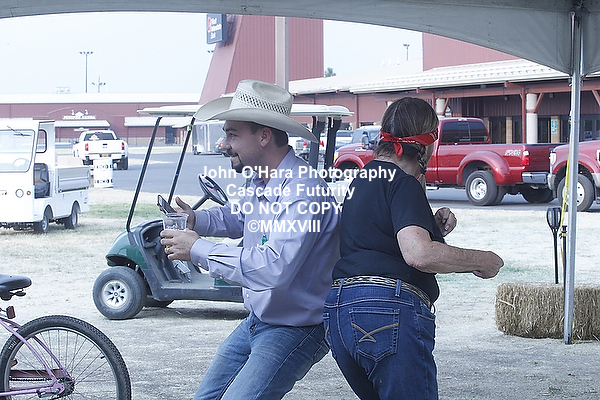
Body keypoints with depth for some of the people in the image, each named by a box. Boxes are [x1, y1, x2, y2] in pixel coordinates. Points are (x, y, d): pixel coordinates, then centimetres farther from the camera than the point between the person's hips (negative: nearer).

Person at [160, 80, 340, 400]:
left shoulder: (303, 193, -29)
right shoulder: (260, 181, 2)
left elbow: (272, 269, -41)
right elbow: (240, 217, 25)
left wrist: (198, 250, -30)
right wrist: (195, 220, 3)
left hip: (295, 331, -10)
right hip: (256, 322, 10)